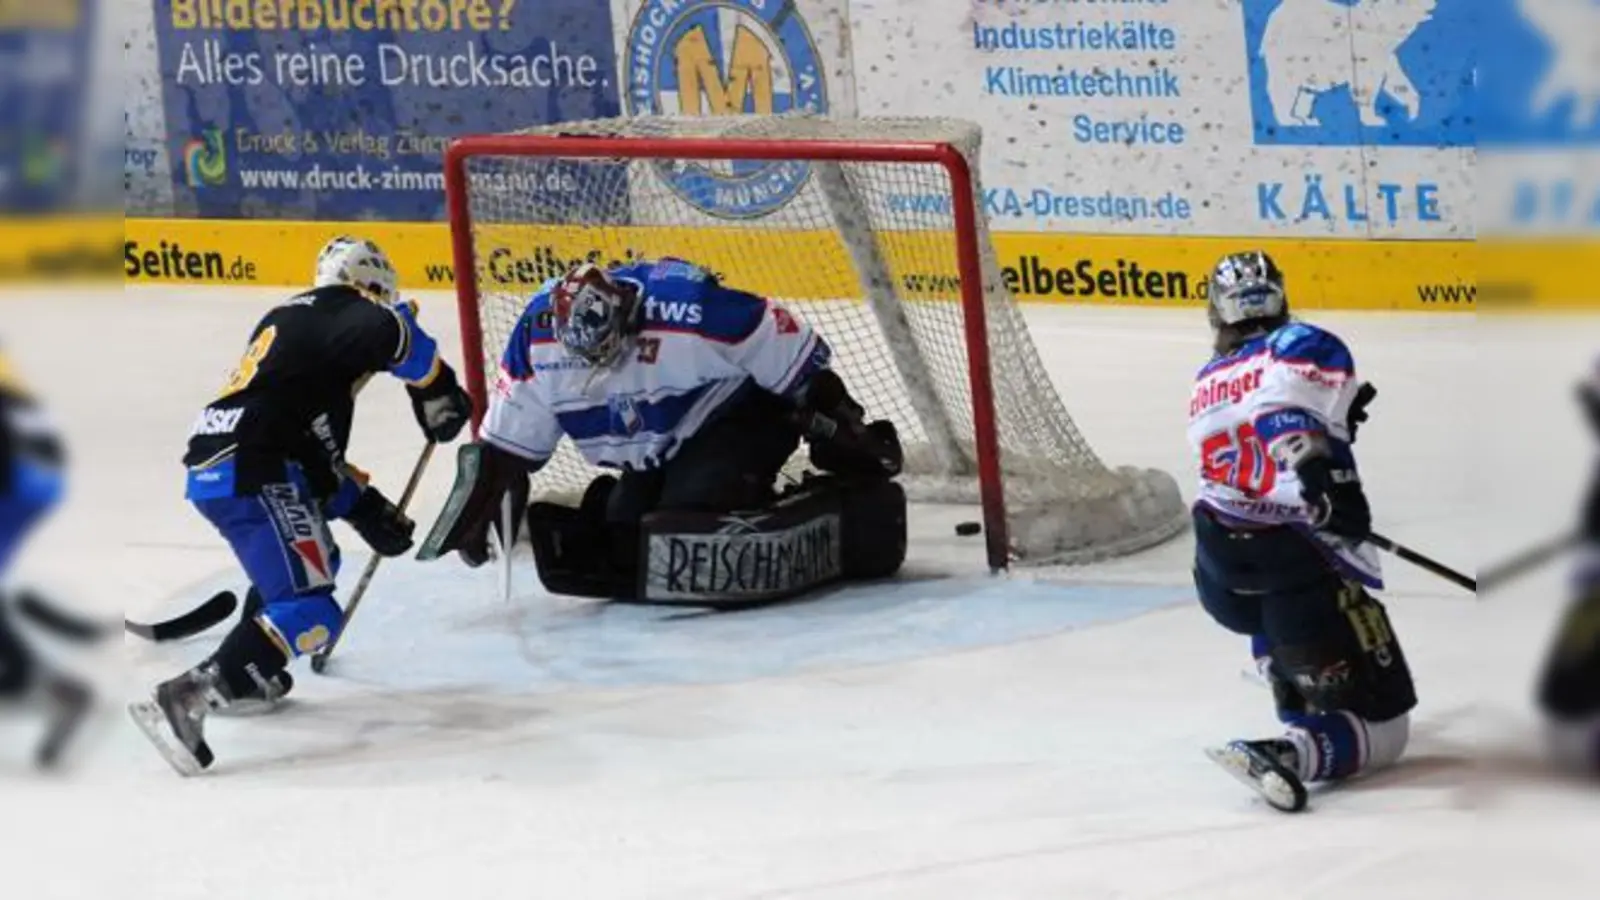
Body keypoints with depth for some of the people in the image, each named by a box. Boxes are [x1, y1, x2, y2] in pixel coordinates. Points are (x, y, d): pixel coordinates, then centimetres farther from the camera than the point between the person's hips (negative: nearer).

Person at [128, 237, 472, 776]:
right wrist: (440, 397, 0)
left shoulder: (292, 318, 27)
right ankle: (186, 699, -27)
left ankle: (246, 678, 33)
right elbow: (395, 334, -19)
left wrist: (363, 506, 25)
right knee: (309, 611, -15)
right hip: (249, 474, -9)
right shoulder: (348, 312, 2)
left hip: (212, 467, 10)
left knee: (313, 560, 31)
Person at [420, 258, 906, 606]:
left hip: (740, 415, -7)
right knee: (619, 533, -3)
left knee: (692, 517, -28)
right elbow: (509, 438, -2)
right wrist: (478, 506, -4)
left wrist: (840, 430, -14)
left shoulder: (690, 307, -33)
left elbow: (799, 361, -22)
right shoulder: (539, 330, -16)